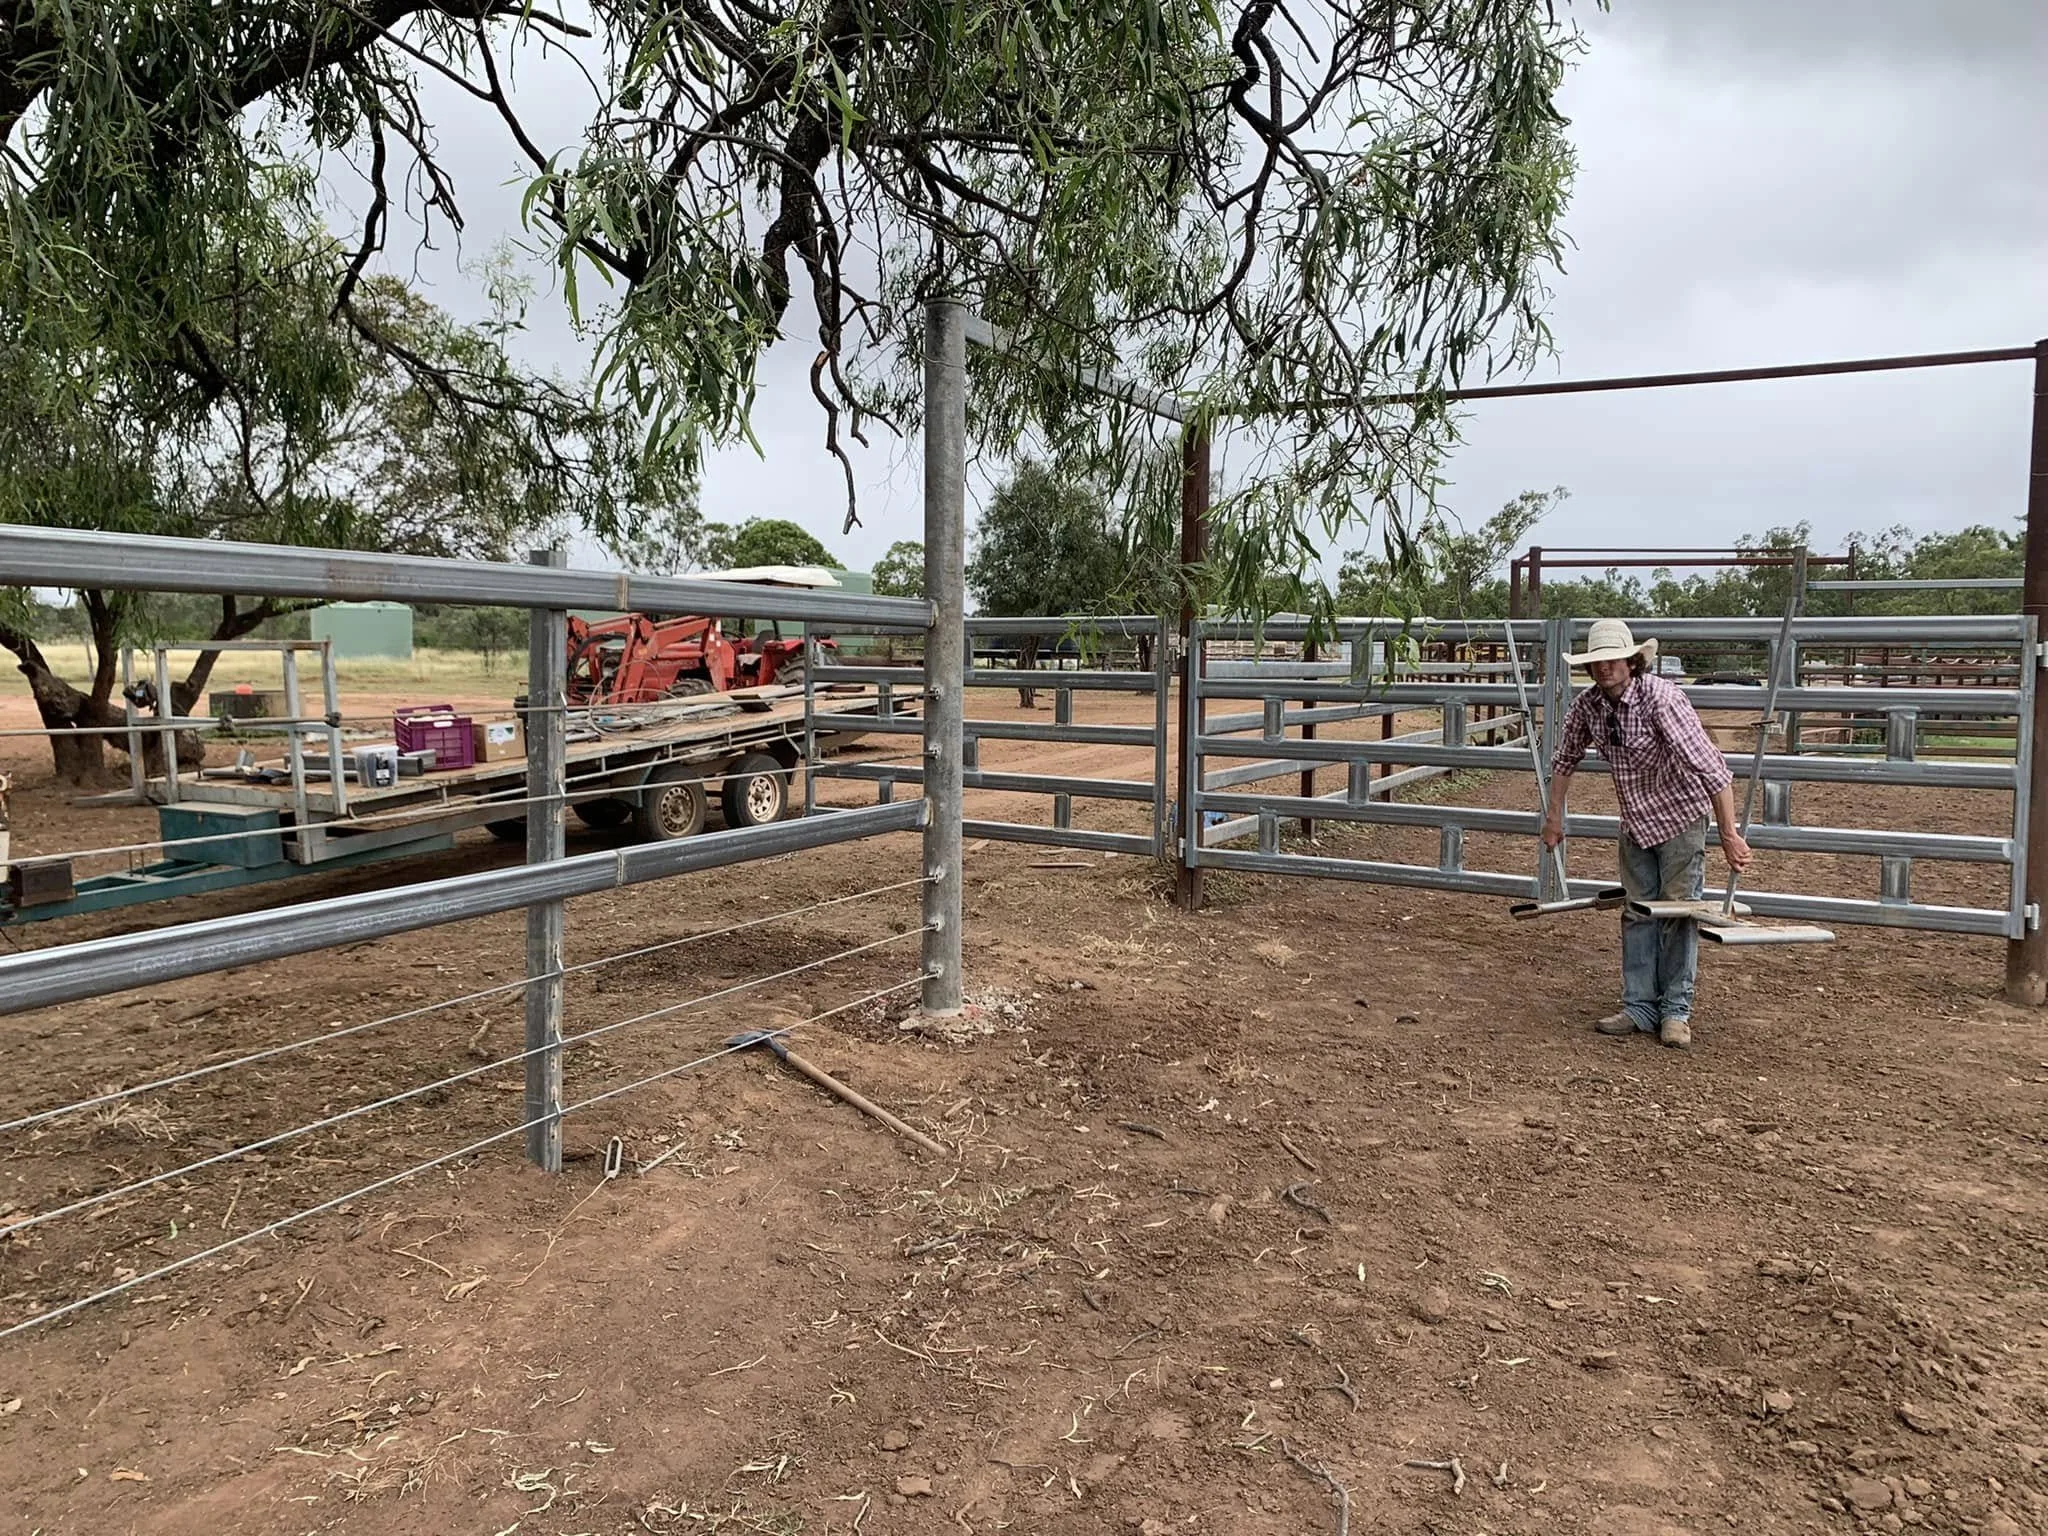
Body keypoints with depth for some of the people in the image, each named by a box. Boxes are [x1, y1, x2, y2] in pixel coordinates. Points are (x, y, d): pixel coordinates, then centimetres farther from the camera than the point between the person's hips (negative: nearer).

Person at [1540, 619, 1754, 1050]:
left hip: (1679, 818, -6)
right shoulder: (1587, 705, -8)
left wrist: (1729, 834, -33)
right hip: (1635, 822, 6)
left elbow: (1710, 765, -31)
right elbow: (1566, 760, 10)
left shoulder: (1661, 699, -28)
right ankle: (1639, 1008, 16)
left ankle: (1676, 1013, 8)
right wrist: (1554, 816, 11)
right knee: (1637, 914, 9)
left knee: (1678, 912, -2)